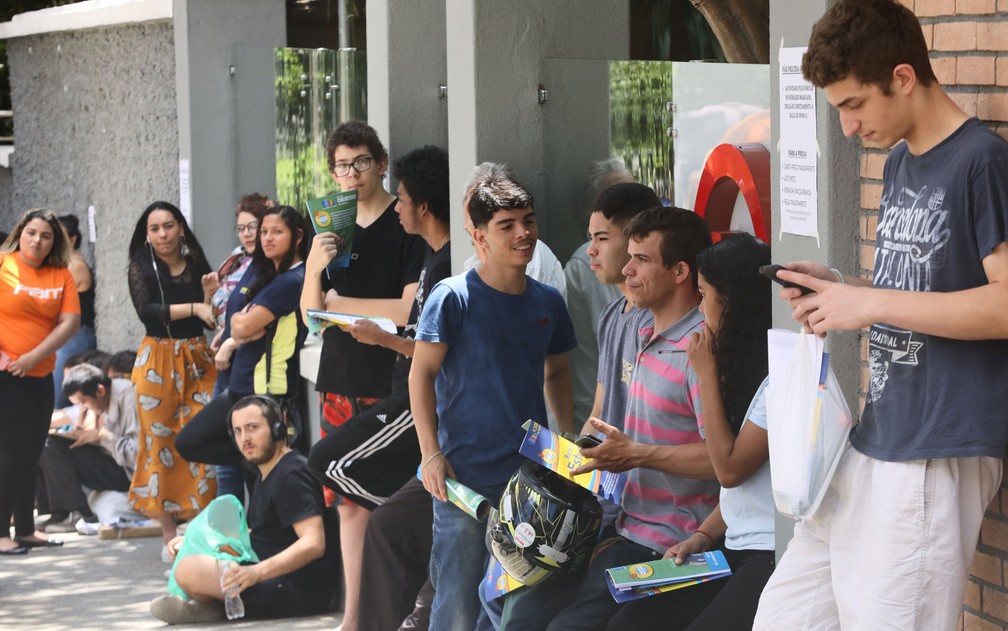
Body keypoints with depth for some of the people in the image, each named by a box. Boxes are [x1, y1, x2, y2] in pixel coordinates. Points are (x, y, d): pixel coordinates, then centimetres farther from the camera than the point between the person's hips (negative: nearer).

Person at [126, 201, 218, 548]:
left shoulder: (197, 265, 8)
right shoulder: (141, 268, 1)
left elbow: (212, 319, 10)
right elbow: (146, 311, -15)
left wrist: (212, 293, -9)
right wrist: (193, 308, -20)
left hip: (197, 360, 2)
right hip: (158, 361, -2)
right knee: (160, 441, -1)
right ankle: (169, 534, 5)